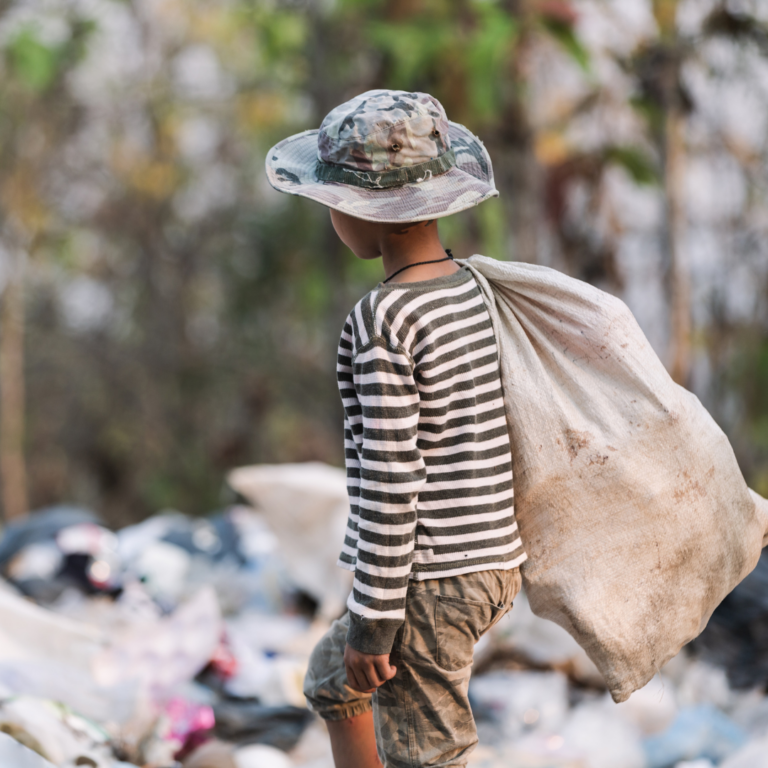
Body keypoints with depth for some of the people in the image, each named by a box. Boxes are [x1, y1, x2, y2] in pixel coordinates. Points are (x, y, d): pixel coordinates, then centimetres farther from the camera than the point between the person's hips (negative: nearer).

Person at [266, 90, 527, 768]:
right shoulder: (481, 292, 5)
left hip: (427, 578, -9)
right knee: (333, 679, 29)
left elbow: (389, 483, -19)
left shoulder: (382, 321, -19)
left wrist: (373, 622, -13)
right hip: (497, 564, 9)